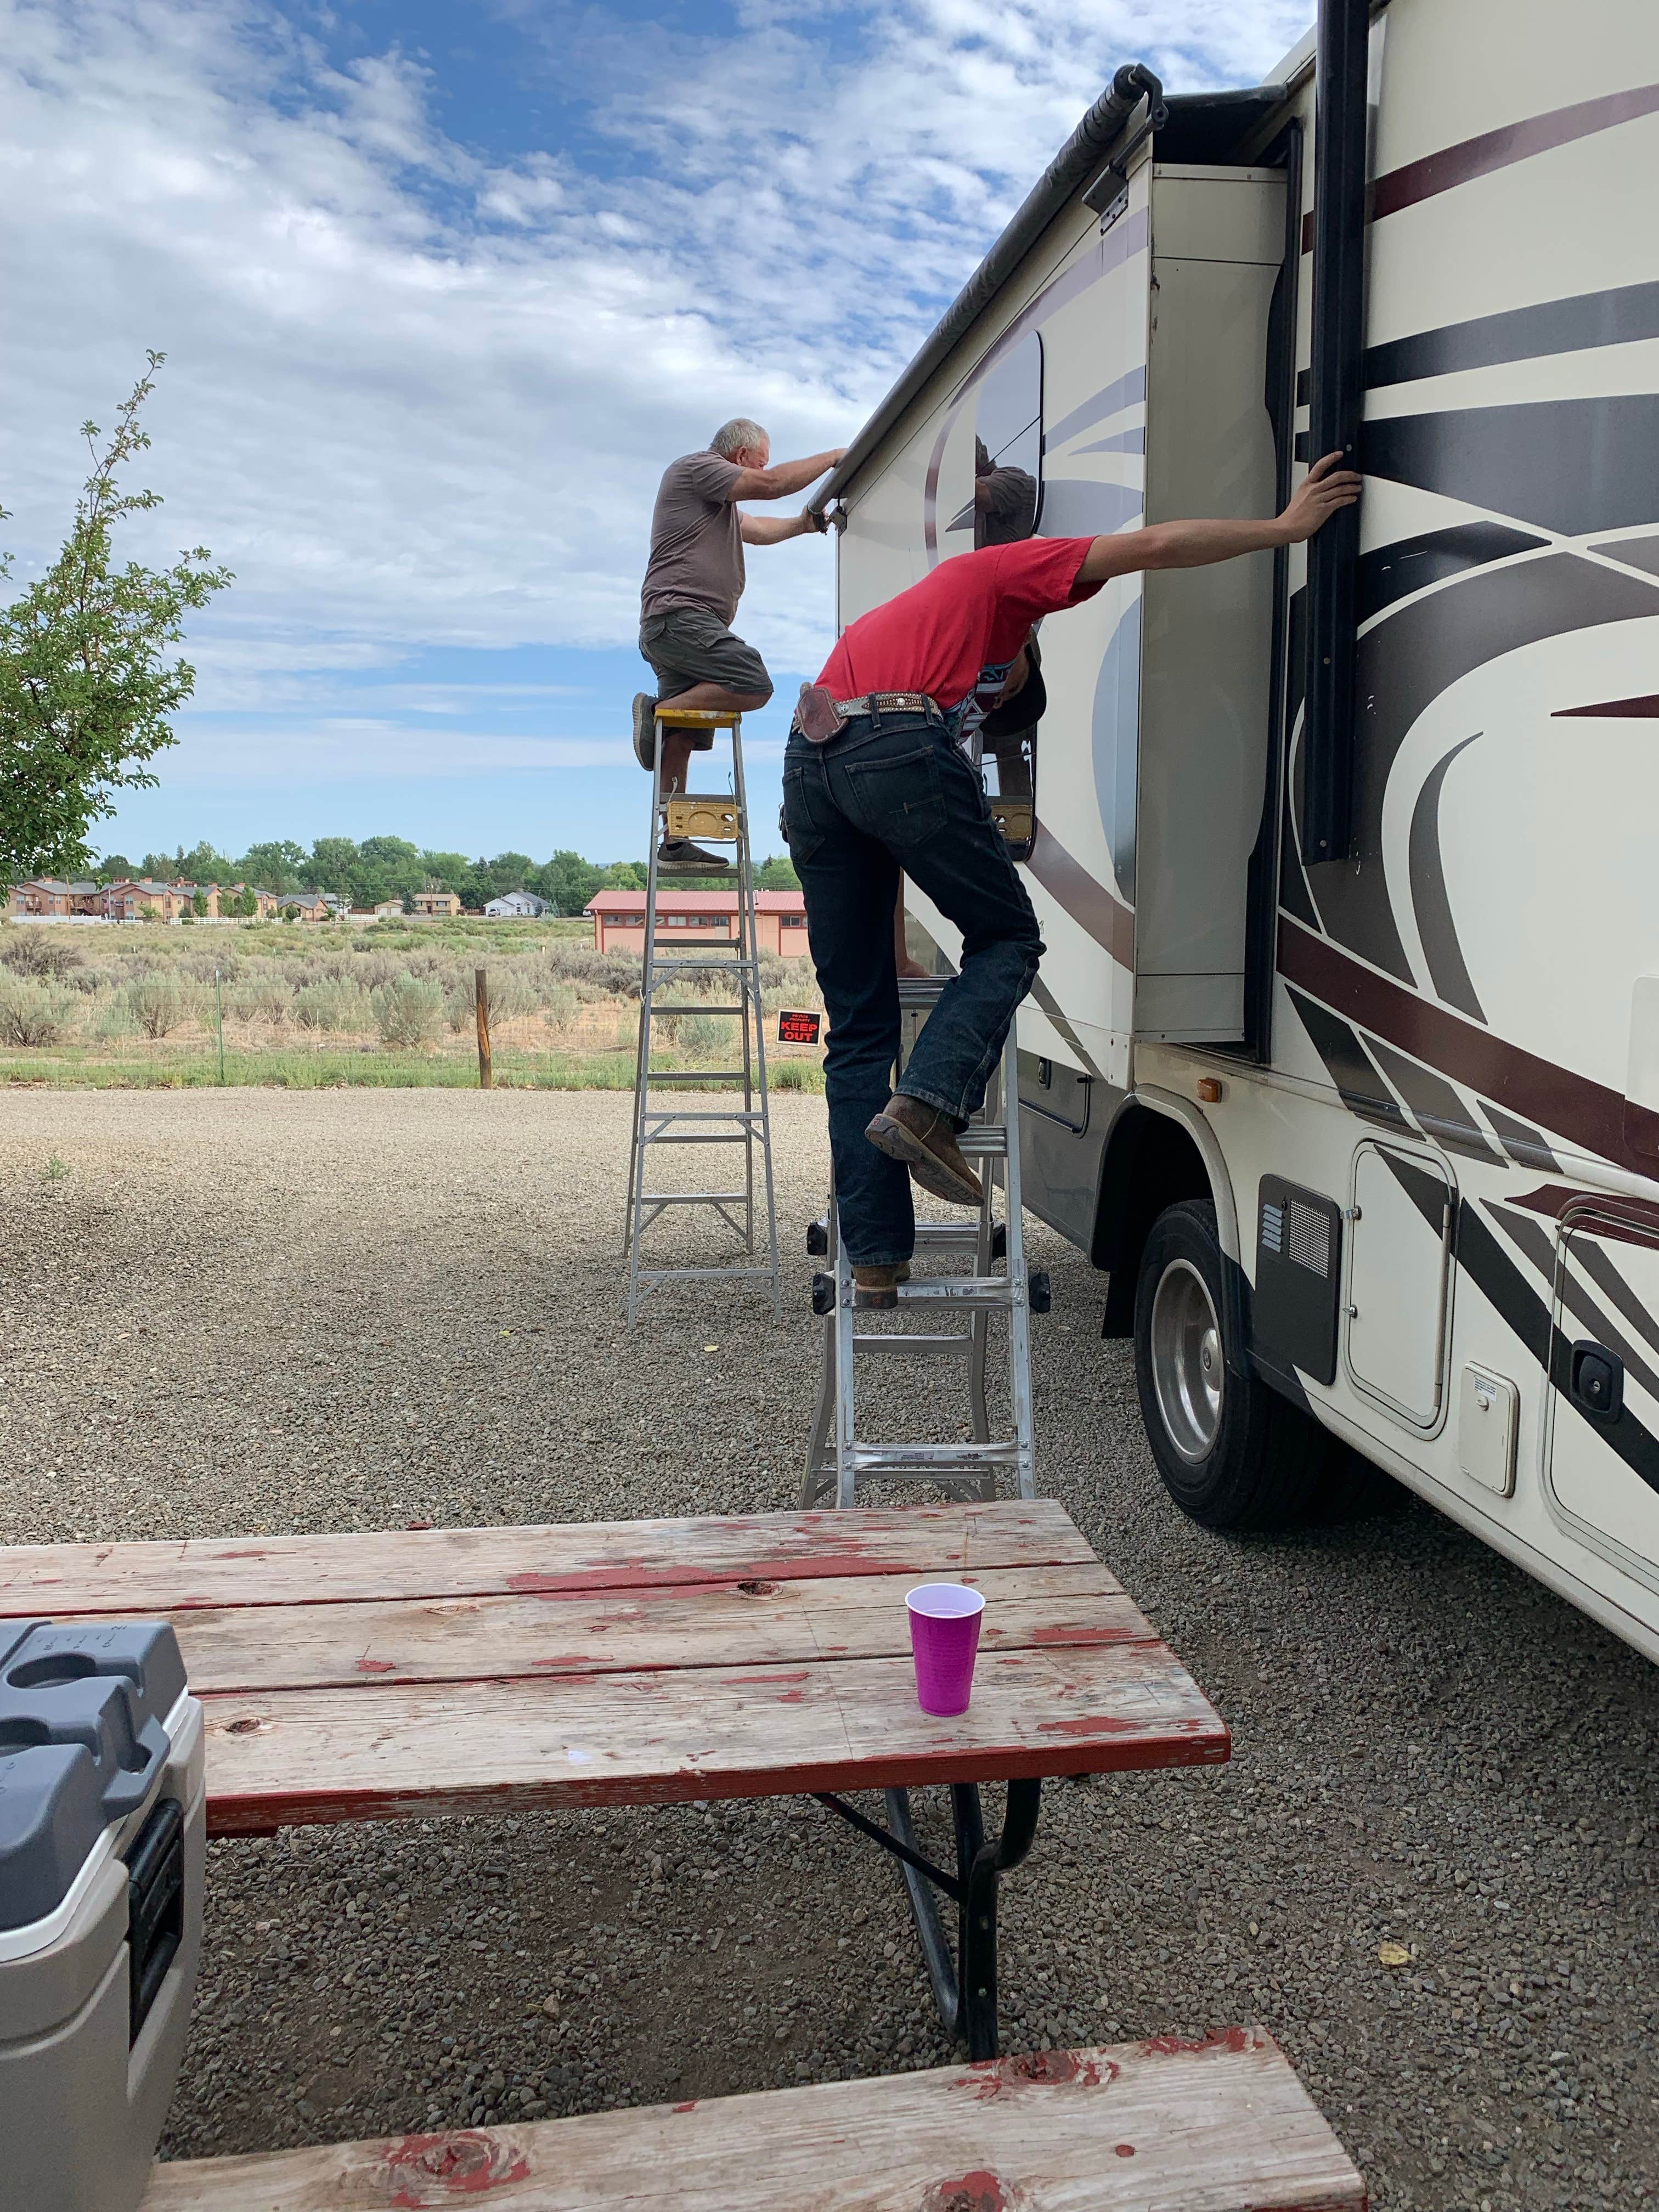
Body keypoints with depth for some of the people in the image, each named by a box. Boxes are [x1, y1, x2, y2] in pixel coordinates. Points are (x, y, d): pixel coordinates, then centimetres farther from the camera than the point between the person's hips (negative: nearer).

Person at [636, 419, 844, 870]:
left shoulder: (715, 497, 32)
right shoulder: (695, 467, 0)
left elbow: (755, 529, 44)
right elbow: (772, 484, -10)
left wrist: (800, 525, 28)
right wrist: (832, 458, 0)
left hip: (668, 628, 11)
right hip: (679, 615, -11)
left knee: (681, 739, 5)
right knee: (753, 686, -24)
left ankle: (674, 845, 3)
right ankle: (657, 711, -15)